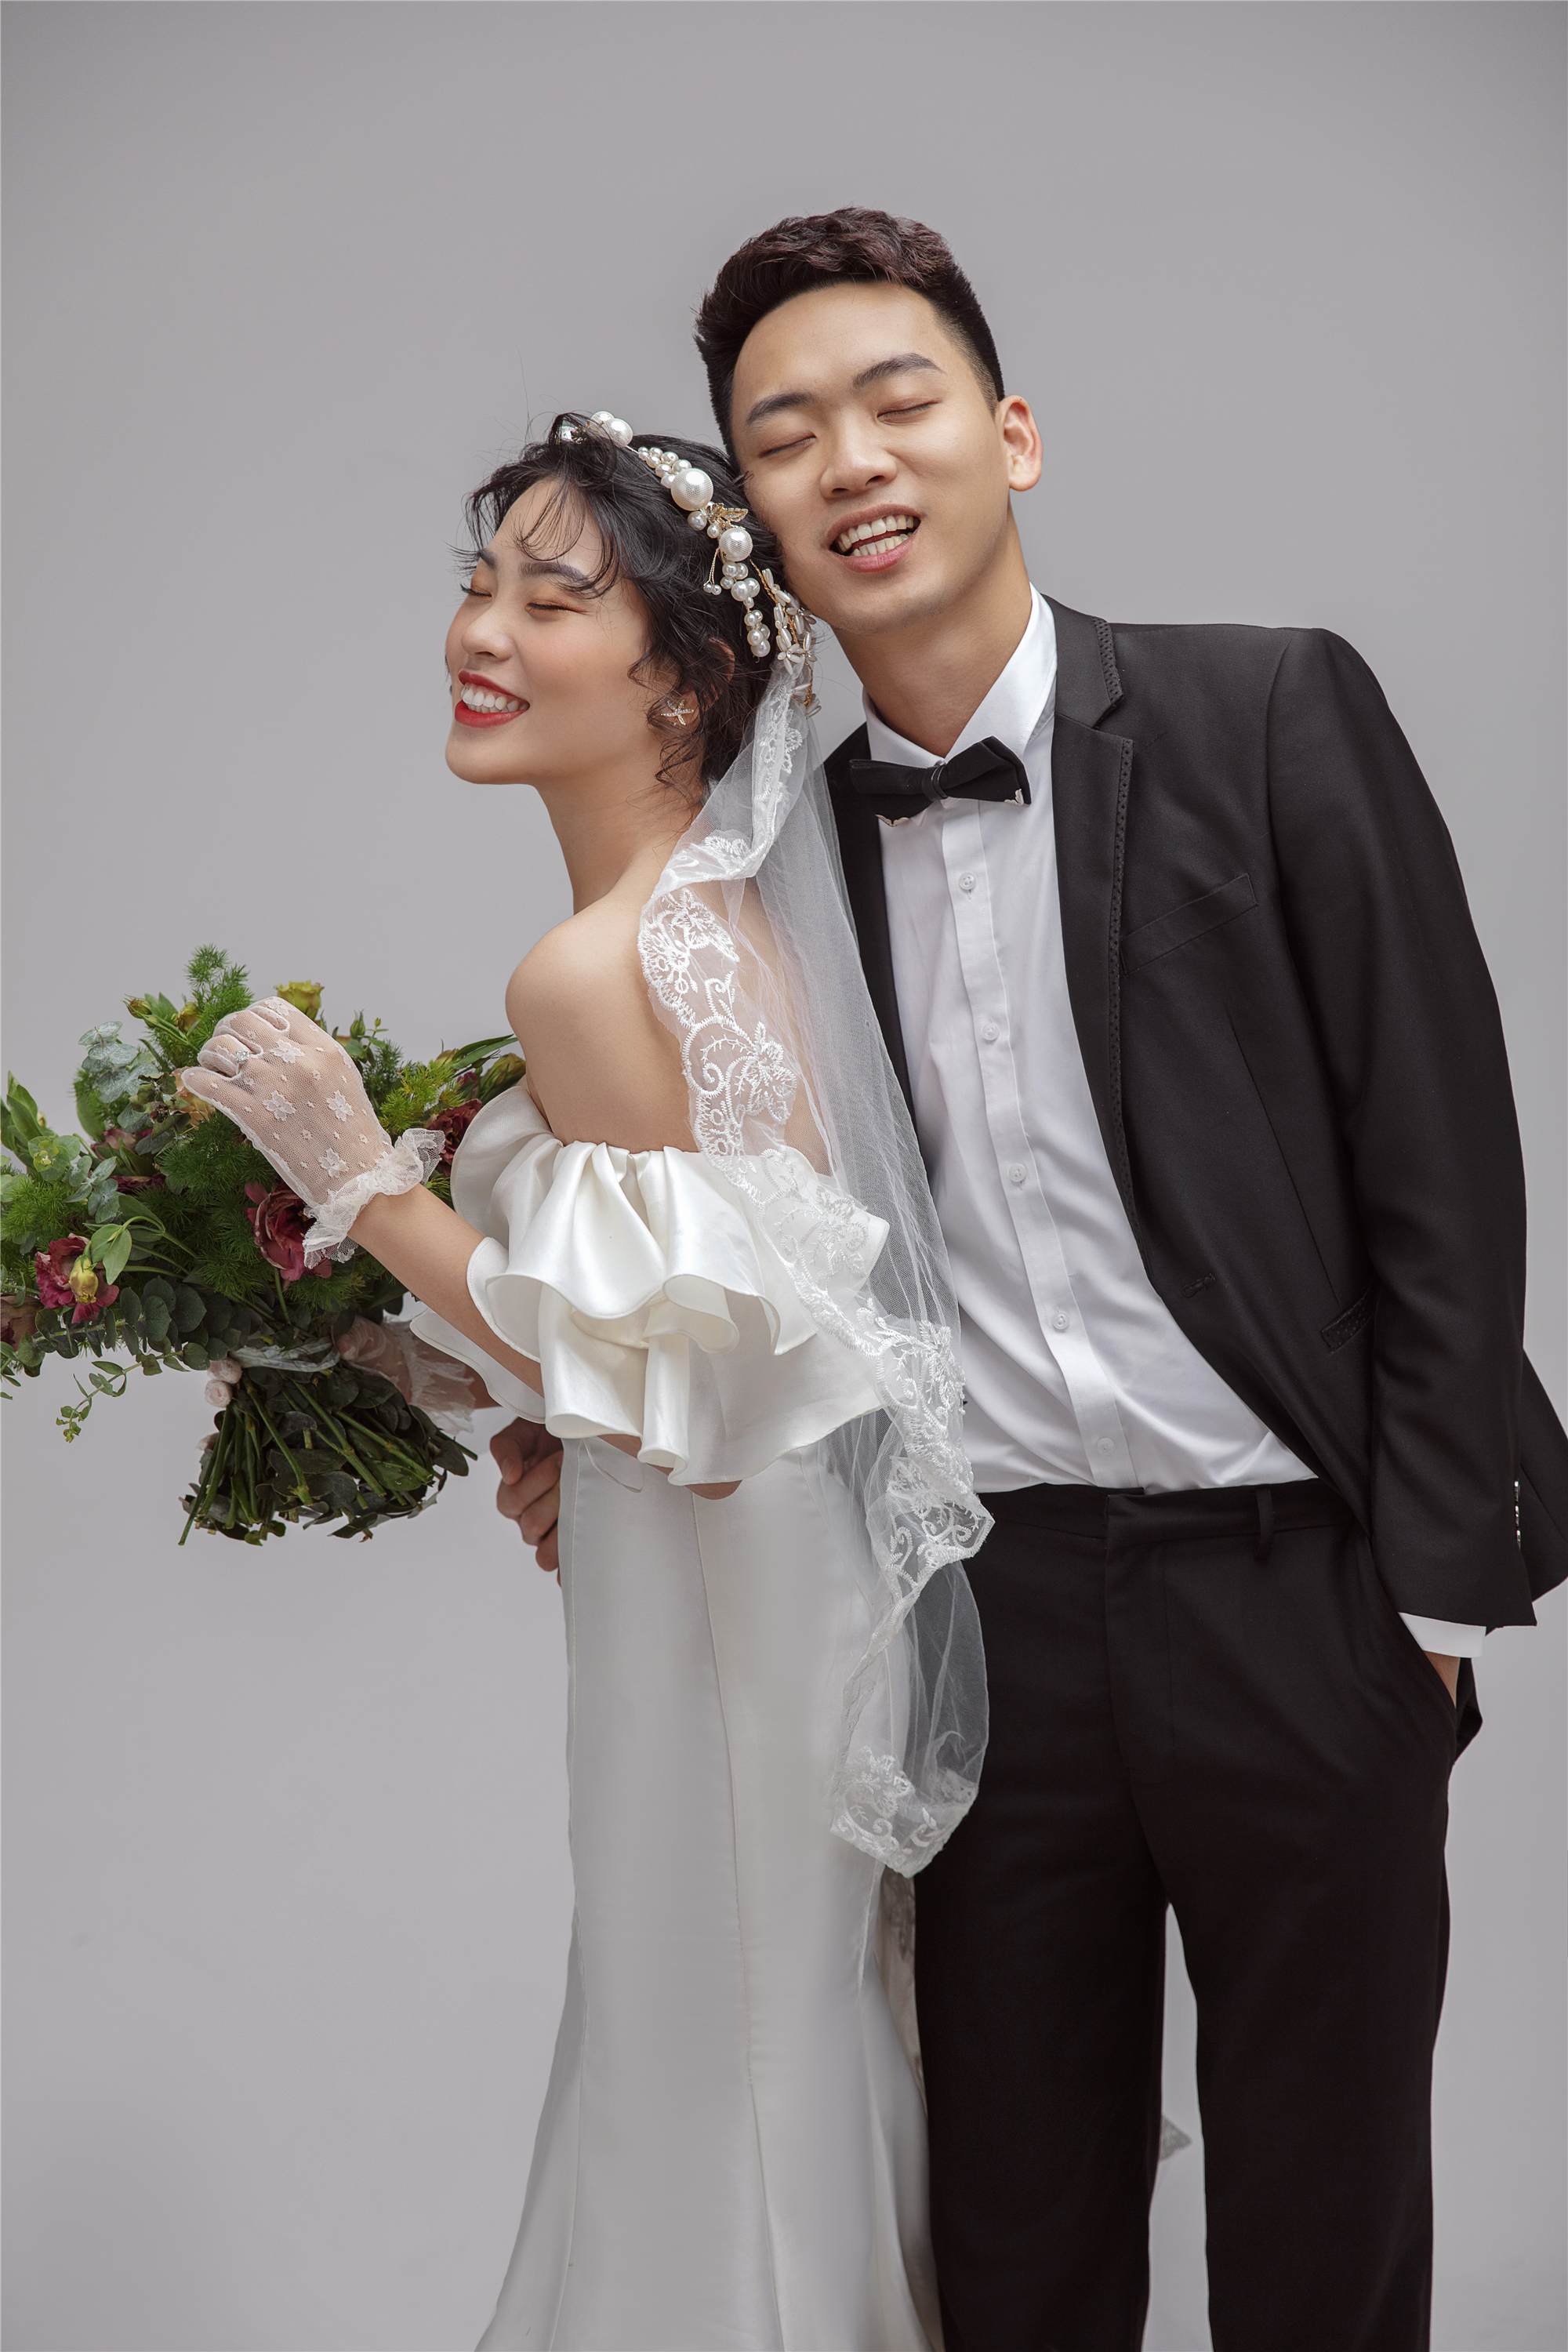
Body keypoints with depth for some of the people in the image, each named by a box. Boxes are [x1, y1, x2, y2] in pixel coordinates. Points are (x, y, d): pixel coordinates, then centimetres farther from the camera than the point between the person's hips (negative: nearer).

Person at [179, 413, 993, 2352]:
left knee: (721, 2065, 10)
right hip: (817, 1556, 9)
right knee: (809, 2022, 24)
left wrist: (360, 1177, -20)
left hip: (725, 1608, -9)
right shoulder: (728, 903, 4)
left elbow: (674, 1393, -24)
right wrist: (564, 1430, 14)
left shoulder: (593, 974, -24)